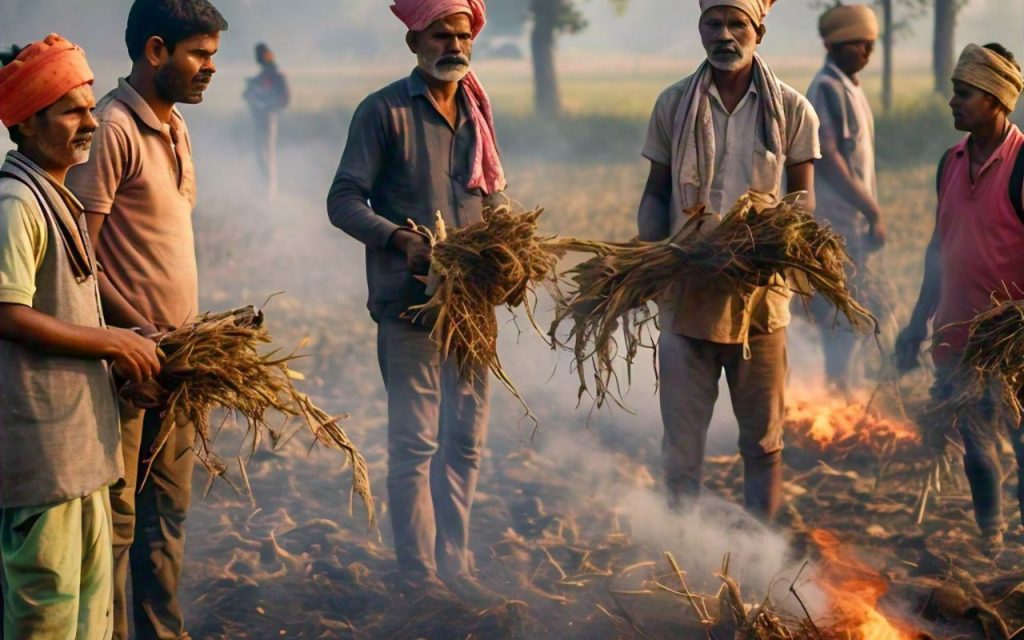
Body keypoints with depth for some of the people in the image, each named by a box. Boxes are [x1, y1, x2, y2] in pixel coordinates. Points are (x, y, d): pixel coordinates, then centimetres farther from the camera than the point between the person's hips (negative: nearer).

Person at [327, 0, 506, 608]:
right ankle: (419, 578, 9)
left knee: (466, 442, 12)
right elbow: (344, 201, -9)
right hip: (411, 304, -6)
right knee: (415, 444, -1)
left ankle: (456, 566, 23)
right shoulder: (385, 111, -7)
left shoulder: (478, 111, 12)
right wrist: (402, 240, -24)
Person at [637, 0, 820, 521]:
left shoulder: (791, 110, 0)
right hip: (687, 291, 1)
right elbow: (656, 193, 11)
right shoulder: (673, 105, 4)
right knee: (681, 437, 5)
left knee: (763, 437, 8)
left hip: (760, 290, -1)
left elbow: (803, 200, 5)